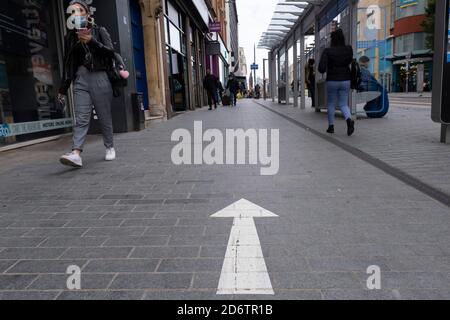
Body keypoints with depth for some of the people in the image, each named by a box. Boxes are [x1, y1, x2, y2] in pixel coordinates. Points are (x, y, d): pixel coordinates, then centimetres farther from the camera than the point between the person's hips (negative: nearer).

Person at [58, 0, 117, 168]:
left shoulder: (99, 31, 8)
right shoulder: (70, 36, 15)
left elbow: (111, 52, -5)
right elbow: (67, 63, 17)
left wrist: (92, 41, -19)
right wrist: (63, 89, 18)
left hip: (99, 77, -2)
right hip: (80, 80, 2)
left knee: (104, 117, 2)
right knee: (81, 119, -10)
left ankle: (110, 148, 18)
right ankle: (76, 154, -21)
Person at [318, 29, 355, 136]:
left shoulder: (327, 51, -10)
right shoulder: (349, 50, -1)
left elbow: (321, 68, -18)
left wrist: (323, 71, 7)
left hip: (332, 81, -2)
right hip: (345, 80, 2)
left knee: (331, 104, 15)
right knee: (343, 104, 9)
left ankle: (331, 126, 19)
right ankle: (349, 120, -19)